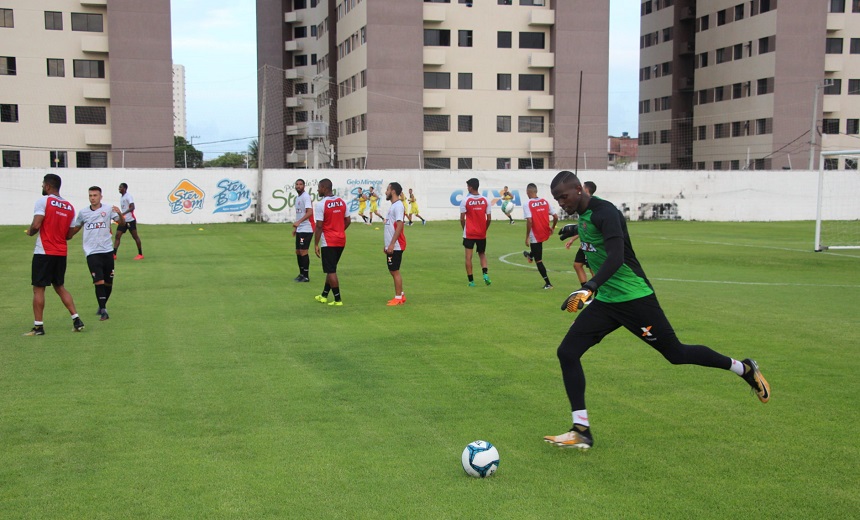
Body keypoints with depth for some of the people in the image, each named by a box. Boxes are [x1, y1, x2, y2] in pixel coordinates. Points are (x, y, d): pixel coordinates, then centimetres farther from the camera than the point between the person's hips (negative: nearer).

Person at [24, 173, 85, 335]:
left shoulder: (43, 201, -9)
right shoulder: (70, 207, 10)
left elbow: (36, 225, -18)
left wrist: (30, 232, 2)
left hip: (44, 252, -6)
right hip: (61, 253, 6)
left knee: (38, 289, 1)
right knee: (60, 287, 17)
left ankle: (38, 326, 2)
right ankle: (76, 320, 10)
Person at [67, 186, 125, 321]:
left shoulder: (108, 210, 0)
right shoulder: (83, 212, 6)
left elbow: (122, 223, -8)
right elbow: (75, 228, 20)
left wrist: (120, 214, -27)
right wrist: (66, 237, 6)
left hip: (107, 250, 0)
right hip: (92, 252, 0)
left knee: (108, 283, 8)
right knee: (99, 282, -13)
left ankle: (102, 306, 31)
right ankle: (103, 311, -8)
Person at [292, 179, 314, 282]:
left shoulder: (306, 196, -12)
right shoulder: (298, 198, 16)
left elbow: (309, 212, -24)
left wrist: (299, 222, -32)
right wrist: (295, 228, 23)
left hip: (306, 230, -9)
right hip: (300, 230, 9)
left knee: (303, 251, -8)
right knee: (298, 252, 12)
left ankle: (306, 276, -2)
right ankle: (301, 274, 21)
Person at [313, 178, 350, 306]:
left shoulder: (321, 204, -14)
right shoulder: (341, 202, 6)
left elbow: (319, 226, -16)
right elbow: (347, 221, 11)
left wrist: (316, 244, -10)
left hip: (328, 243, -7)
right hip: (341, 241, 7)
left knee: (331, 271, 0)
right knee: (331, 269, 18)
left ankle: (337, 300, -1)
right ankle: (324, 295, 29)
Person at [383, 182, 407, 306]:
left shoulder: (398, 206, -15)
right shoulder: (393, 206, 16)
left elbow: (399, 226, -22)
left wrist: (392, 244, -24)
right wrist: (386, 244, 20)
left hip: (395, 246, -10)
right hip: (391, 245, 10)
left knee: (395, 271, -4)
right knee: (393, 271, 13)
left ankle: (398, 298, 3)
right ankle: (400, 295, 21)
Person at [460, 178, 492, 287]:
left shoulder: (465, 200, -9)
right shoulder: (485, 200, -1)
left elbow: (462, 219, -6)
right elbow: (489, 218, 0)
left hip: (469, 234, -3)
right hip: (482, 234, 3)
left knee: (468, 257, 3)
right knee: (482, 254, 19)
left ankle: (471, 281, 1)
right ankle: (485, 274, -2)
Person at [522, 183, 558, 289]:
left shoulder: (527, 204, -14)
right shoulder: (545, 201, 0)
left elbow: (529, 221, -23)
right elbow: (556, 216, 0)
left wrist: (527, 237, -16)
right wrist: (553, 228, 17)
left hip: (535, 235, -5)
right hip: (545, 233, 6)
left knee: (538, 260, 4)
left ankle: (548, 283, 4)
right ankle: (531, 255, 66)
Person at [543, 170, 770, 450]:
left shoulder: (604, 212, -22)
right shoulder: (583, 215, 6)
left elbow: (616, 257, -37)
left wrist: (589, 287, -49)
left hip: (634, 298, -8)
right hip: (605, 301, 8)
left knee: (676, 354, 4)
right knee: (567, 352, -6)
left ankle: (745, 369, 29)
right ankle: (581, 431, -4)